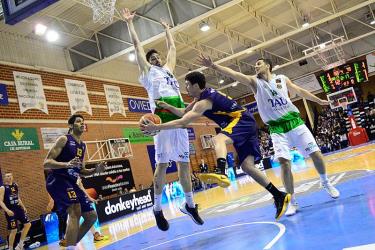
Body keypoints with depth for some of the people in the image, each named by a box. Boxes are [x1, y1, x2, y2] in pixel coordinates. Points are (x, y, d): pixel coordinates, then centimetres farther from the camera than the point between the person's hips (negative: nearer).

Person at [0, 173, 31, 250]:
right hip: (10, 211, -7)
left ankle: (20, 244, 18)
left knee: (28, 224, 5)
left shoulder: (15, 185, 9)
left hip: (18, 209, 7)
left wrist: (23, 207, 18)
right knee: (13, 230, -4)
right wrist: (7, 210, -28)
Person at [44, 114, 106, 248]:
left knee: (91, 216, 8)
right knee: (75, 212, -28)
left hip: (71, 182, 9)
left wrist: (95, 170, 4)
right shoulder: (64, 139, -7)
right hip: (57, 180, -9)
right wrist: (67, 164, -31)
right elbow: (46, 163, -15)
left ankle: (71, 245, 21)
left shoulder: (83, 145, 16)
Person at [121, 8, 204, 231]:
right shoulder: (147, 70, 17)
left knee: (184, 163, 7)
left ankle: (190, 204, 18)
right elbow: (137, 45, 19)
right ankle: (158, 209, 5)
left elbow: (172, 48, 40)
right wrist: (129, 22, 25)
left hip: (179, 118, 5)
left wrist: (167, 29, 51)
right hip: (162, 118, -5)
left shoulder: (168, 69, 30)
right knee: (163, 164, -6)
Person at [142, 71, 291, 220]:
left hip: (242, 121, -10)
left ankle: (221, 173, -62)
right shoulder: (204, 95, 14)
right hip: (246, 125, 10)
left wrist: (156, 127, -21)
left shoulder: (204, 101, -16)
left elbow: (183, 122, -23)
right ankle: (279, 196, 8)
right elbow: (186, 114, 21)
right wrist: (169, 107, 4)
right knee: (247, 166, 4)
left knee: (218, 139, -35)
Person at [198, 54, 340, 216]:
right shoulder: (254, 81, 2)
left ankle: (325, 182, 30)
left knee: (316, 154, 1)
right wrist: (212, 66, -23)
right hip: (277, 129, -1)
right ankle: (292, 201, -1)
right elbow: (234, 74, -11)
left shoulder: (282, 79, 8)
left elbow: (300, 91, 20)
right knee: (284, 162, -14)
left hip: (295, 122, 2)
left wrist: (319, 101, 26)